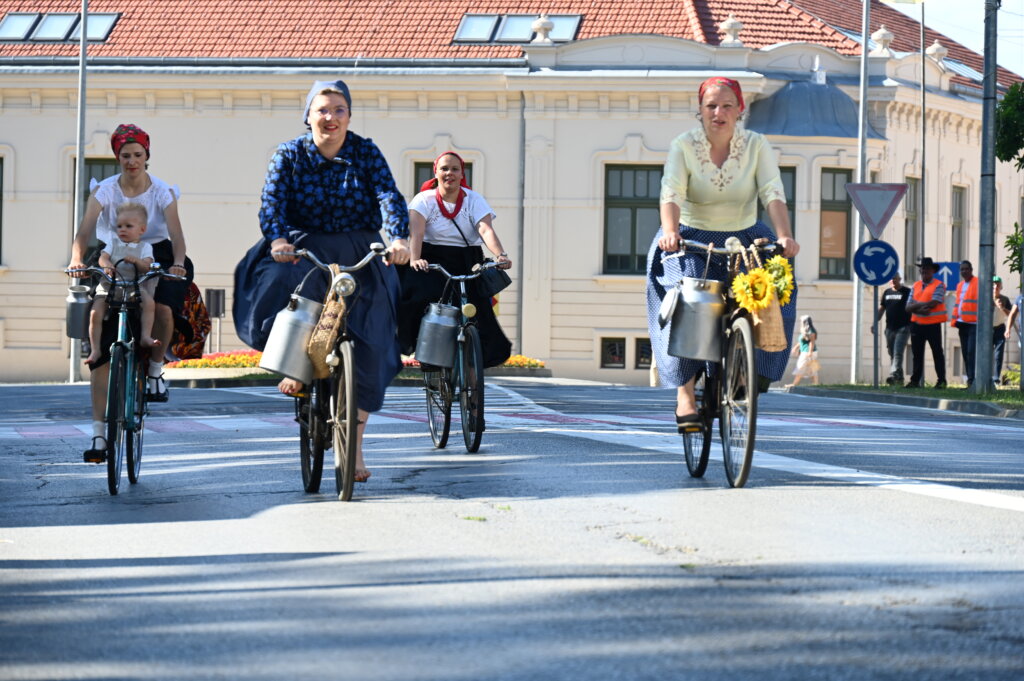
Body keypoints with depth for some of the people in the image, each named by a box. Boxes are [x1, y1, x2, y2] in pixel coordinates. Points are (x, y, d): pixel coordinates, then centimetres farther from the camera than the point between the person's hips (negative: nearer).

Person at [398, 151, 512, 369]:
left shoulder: (473, 200, 5)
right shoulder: (424, 200, 0)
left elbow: (486, 230, -11)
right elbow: (416, 231, -17)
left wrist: (501, 255, -31)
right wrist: (414, 259, -37)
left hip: (467, 264, 2)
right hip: (432, 262, -2)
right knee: (417, 296, -27)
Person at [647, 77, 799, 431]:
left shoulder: (756, 145, -5)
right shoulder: (683, 146, -8)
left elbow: (773, 194, -16)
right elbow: (671, 194, -22)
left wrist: (784, 236, -35)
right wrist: (670, 230, -43)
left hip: (744, 239, 2)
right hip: (692, 241, -2)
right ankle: (685, 393, -27)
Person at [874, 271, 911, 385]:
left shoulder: (907, 292, -1)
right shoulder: (887, 292, 16)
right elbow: (881, 309, 19)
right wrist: (875, 323, 9)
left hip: (903, 328, -6)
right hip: (890, 328, 6)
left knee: (897, 353, -16)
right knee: (892, 354, 6)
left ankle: (894, 375, -26)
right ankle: (899, 378, 13)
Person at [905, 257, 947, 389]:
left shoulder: (938, 286, -5)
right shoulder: (915, 286, 12)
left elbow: (933, 304, -18)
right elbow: (908, 307, 4)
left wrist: (916, 305, -8)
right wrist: (920, 309, -15)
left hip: (933, 325, -5)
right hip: (917, 324, 6)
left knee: (937, 352, 1)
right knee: (917, 353, 8)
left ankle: (941, 380, 5)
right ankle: (915, 380, 14)